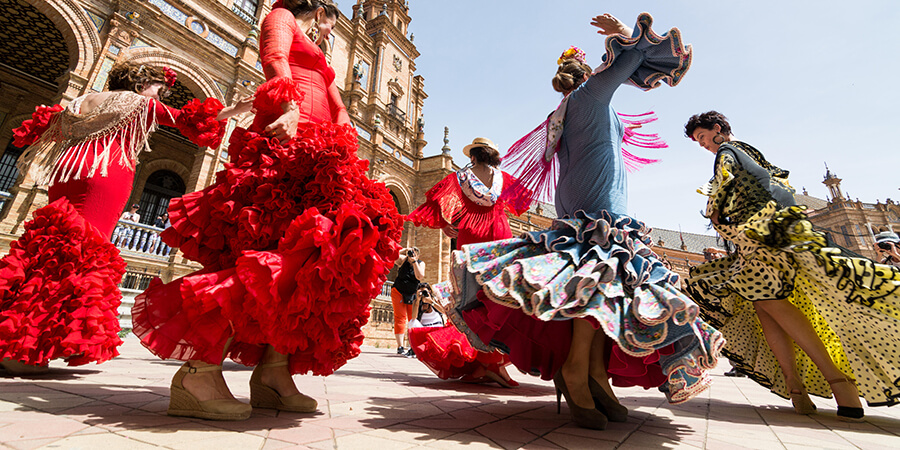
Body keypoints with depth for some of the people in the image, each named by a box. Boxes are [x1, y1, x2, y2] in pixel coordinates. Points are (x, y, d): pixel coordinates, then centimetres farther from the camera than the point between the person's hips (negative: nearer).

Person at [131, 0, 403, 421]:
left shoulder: (318, 60, 40)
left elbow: (337, 106, 27)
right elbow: (275, 59, -2)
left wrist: (344, 143, 8)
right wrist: (288, 107, -21)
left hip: (319, 149, 8)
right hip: (287, 137, -8)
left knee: (308, 253, -7)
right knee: (285, 246, -25)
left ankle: (273, 370, -10)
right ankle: (199, 371, -22)